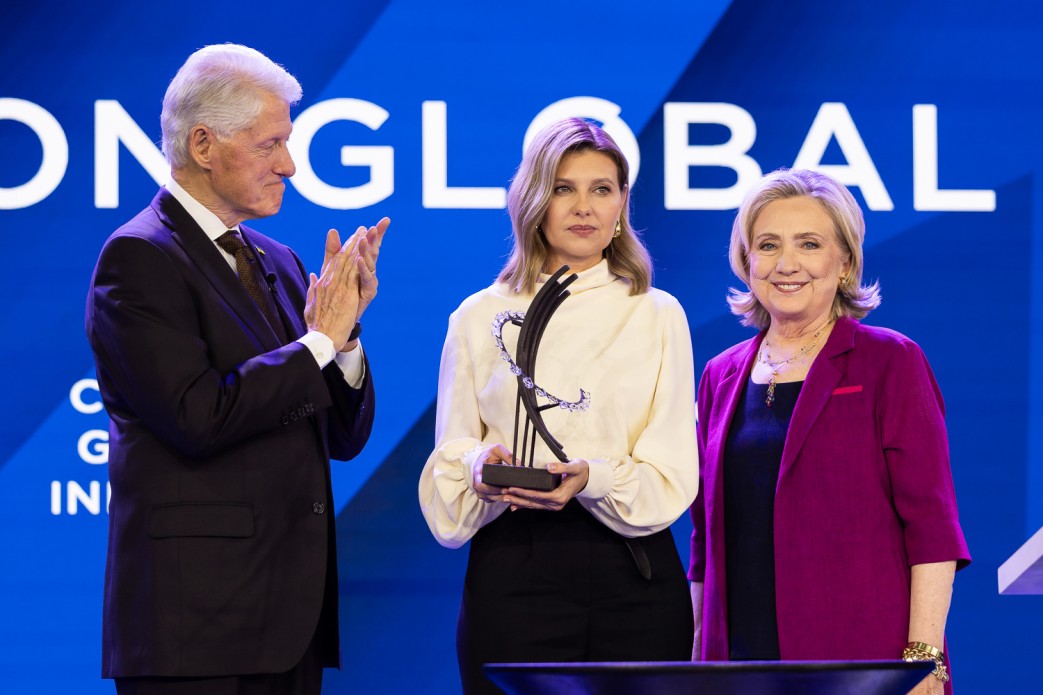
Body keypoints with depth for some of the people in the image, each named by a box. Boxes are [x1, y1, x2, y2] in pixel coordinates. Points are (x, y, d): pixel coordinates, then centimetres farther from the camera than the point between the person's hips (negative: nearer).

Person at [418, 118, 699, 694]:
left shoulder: (658, 316, 8)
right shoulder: (480, 318, 9)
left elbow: (673, 473, 1)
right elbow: (448, 462, 8)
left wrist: (595, 479, -19)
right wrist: (479, 466, -15)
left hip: (633, 575, 1)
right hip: (513, 573, 0)